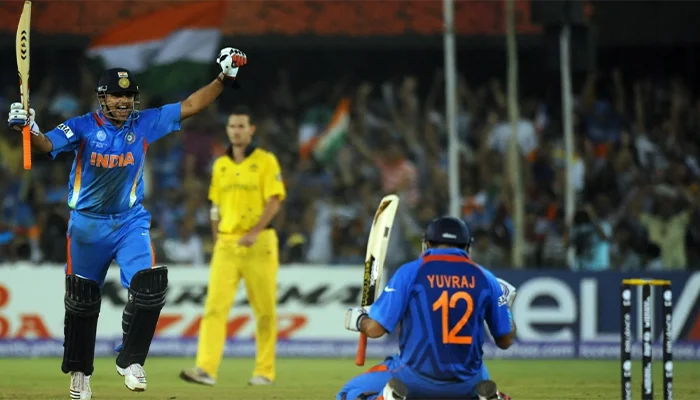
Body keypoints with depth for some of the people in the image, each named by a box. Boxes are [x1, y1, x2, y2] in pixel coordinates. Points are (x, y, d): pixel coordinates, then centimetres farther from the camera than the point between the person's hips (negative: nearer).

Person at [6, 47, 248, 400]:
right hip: (87, 224, -1)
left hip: (130, 221, 1)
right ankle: (79, 371, 27)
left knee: (148, 286, -18)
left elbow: (189, 106, -3)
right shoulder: (83, 127, -11)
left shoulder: (145, 123, -4)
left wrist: (223, 79, -13)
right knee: (81, 300, 10)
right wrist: (28, 129, -47)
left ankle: (130, 361, 0)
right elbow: (47, 144, -26)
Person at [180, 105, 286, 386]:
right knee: (215, 306, -9)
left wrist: (255, 232, -21)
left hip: (259, 244, -4)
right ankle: (206, 369, -17)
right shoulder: (220, 166, 14)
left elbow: (274, 201, -9)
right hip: (226, 245, 4)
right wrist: (217, 242, 13)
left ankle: (265, 370, 12)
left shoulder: (266, 161, -2)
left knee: (264, 310, 2)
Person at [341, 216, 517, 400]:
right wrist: (505, 306, 30)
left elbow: (375, 328, -7)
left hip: (416, 378, -2)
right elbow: (505, 341, 10)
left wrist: (358, 320, 16)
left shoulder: (410, 272, -4)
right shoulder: (484, 278, 4)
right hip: (466, 382, 3)